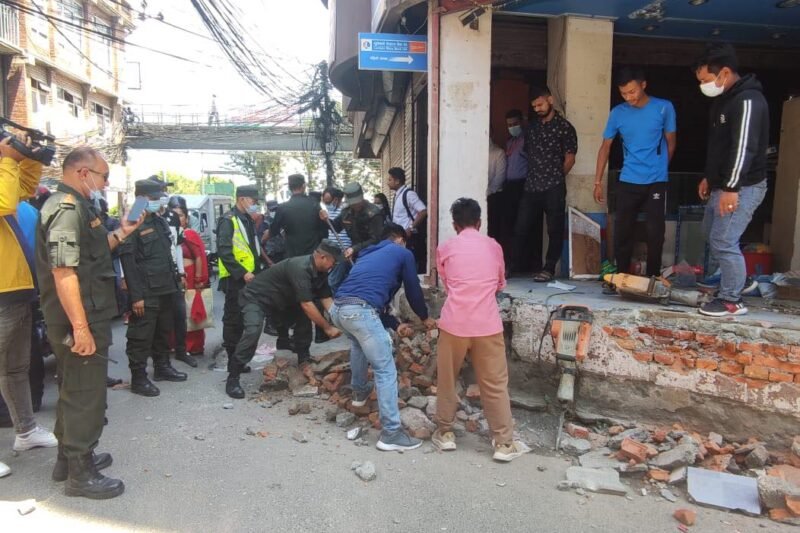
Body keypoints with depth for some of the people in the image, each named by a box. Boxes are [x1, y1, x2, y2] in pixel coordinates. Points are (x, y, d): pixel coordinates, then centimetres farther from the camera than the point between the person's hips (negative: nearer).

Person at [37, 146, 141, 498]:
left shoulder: (75, 206, 13)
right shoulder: (67, 208, -19)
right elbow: (63, 271, -26)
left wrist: (121, 233, 14)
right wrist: (81, 328, -28)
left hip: (84, 319, 11)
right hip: (80, 322, -11)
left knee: (75, 391, 21)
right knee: (86, 395, 1)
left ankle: (70, 458, 36)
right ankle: (80, 474, 14)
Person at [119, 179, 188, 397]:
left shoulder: (160, 221, 15)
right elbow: (128, 262, -17)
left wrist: (174, 280, 16)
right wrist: (136, 296, -21)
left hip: (165, 289, 8)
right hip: (146, 293, -8)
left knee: (164, 331, 18)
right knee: (141, 336, -1)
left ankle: (162, 367, 31)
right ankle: (138, 378, 7)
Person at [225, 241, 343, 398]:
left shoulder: (319, 272, -5)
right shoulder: (300, 268, -33)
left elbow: (326, 299, -3)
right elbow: (307, 305, -34)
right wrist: (327, 328, -27)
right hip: (256, 297, -9)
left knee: (304, 317, 4)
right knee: (253, 331, -28)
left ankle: (304, 360, 17)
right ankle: (233, 378, -20)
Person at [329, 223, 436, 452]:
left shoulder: (368, 255, 34)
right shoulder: (403, 253, 16)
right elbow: (413, 291, 20)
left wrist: (395, 325, 40)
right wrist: (425, 317, 38)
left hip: (337, 308, 8)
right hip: (359, 311, -8)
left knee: (359, 343, 38)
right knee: (386, 371, 1)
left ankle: (359, 391, 50)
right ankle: (391, 433, 4)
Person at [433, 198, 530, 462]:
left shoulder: (445, 248, 6)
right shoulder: (493, 246, 10)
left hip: (454, 322, 0)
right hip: (487, 324, 1)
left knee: (447, 379, 17)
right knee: (495, 384, 9)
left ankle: (445, 433, 26)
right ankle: (504, 444, 15)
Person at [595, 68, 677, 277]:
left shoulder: (664, 108, -4)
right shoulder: (618, 113, 0)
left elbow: (671, 142, 6)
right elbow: (606, 146, 5)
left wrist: (658, 168, 12)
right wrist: (598, 181, 2)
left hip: (656, 181, -1)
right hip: (627, 182, 2)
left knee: (655, 234, 2)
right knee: (621, 232, 2)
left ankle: (653, 278, 14)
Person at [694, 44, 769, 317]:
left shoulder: (748, 100, -18)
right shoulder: (724, 99, 14)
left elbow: (744, 147, -26)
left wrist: (731, 188, -30)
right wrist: (710, 177, 24)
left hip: (743, 187, -10)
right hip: (724, 185, 10)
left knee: (724, 241, -10)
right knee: (712, 234, 19)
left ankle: (732, 301, 2)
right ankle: (733, 279, 32)